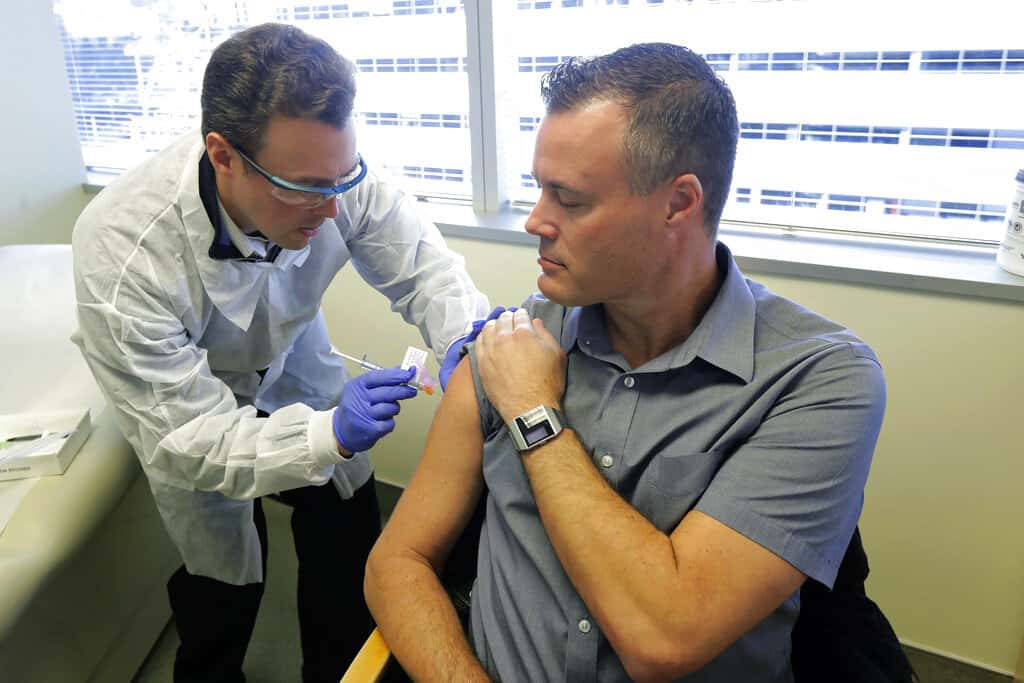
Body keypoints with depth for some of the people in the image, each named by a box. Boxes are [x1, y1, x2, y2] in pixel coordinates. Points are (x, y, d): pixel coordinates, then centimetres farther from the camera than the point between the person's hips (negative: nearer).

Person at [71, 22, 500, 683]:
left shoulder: (329, 169, -30)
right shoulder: (121, 253, -38)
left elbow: (420, 264, -16)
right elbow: (188, 440, -33)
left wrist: (464, 333, -38)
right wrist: (332, 432, -48)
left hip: (296, 368, 4)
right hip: (193, 404, -3)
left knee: (352, 551, 12)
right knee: (223, 588, 10)